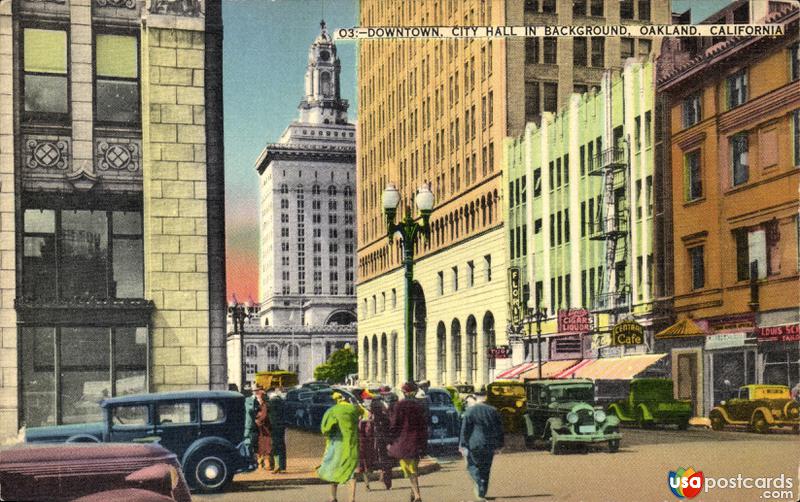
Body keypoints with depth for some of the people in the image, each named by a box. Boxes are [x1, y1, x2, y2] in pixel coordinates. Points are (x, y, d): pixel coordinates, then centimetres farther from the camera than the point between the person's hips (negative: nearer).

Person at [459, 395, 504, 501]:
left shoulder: (469, 412, -4)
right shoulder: (492, 410, 10)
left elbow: (465, 431, -7)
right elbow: (499, 428, 12)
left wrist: (463, 446, -4)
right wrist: (499, 444, 16)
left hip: (475, 445, -4)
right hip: (490, 445, 5)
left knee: (472, 465, 11)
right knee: (486, 469, 13)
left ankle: (479, 483, -14)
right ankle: (482, 493, 14)